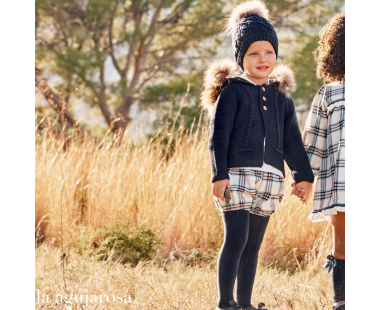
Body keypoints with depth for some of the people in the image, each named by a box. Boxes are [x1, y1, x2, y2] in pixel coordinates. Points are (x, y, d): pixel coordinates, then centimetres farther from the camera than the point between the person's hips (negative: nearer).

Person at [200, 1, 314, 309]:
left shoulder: (281, 98, 15)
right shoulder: (232, 91, -1)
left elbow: (292, 141, 17)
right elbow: (218, 134, -6)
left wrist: (303, 175, 9)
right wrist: (219, 174, -15)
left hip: (269, 179, 5)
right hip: (237, 175, -5)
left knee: (253, 245, 9)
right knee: (236, 238, -12)